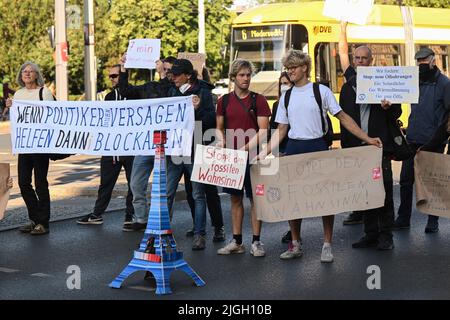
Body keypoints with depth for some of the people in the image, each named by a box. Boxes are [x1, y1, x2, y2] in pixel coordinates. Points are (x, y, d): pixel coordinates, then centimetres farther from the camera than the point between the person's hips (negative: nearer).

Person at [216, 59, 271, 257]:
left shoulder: (258, 100, -2)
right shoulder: (224, 101, 9)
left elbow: (263, 130, -6)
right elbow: (219, 127, 16)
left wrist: (246, 147, -17)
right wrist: (221, 141, -4)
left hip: (252, 155, -3)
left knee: (254, 198, 0)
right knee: (235, 198, 9)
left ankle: (256, 242, 6)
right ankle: (237, 241, 15)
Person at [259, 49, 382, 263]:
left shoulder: (321, 91, 0)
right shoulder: (286, 97, 10)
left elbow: (343, 118, 0)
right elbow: (281, 130, 13)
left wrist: (367, 139, -6)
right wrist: (265, 152, 2)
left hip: (318, 147, -3)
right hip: (294, 149, 3)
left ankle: (327, 245, 7)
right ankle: (295, 245, 16)